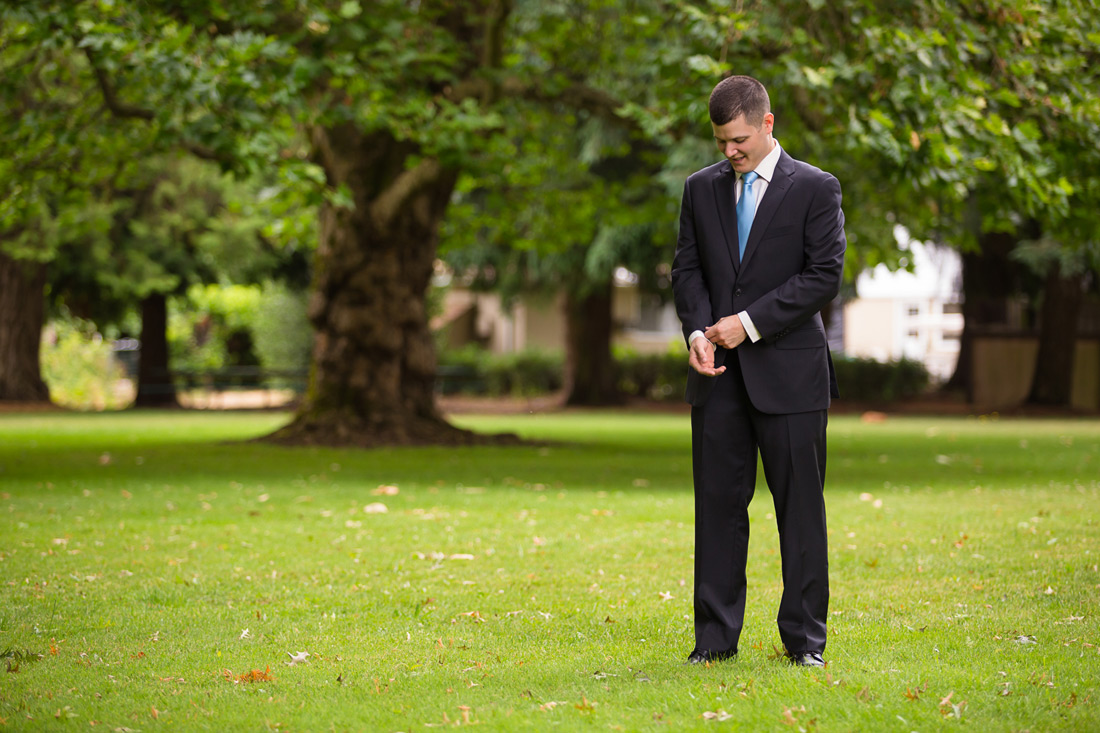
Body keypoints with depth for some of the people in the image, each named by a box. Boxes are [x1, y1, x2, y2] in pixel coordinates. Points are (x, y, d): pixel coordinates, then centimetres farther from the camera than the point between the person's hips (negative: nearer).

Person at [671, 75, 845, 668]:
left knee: (800, 505, 1)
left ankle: (804, 637, 9)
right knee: (717, 502, 4)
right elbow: (687, 268, 11)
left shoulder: (816, 189, -1)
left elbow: (824, 275, -7)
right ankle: (715, 636, 11)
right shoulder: (701, 188, 12)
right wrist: (698, 331, -7)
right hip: (719, 373, 3)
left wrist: (749, 322, -13)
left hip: (789, 368, -3)